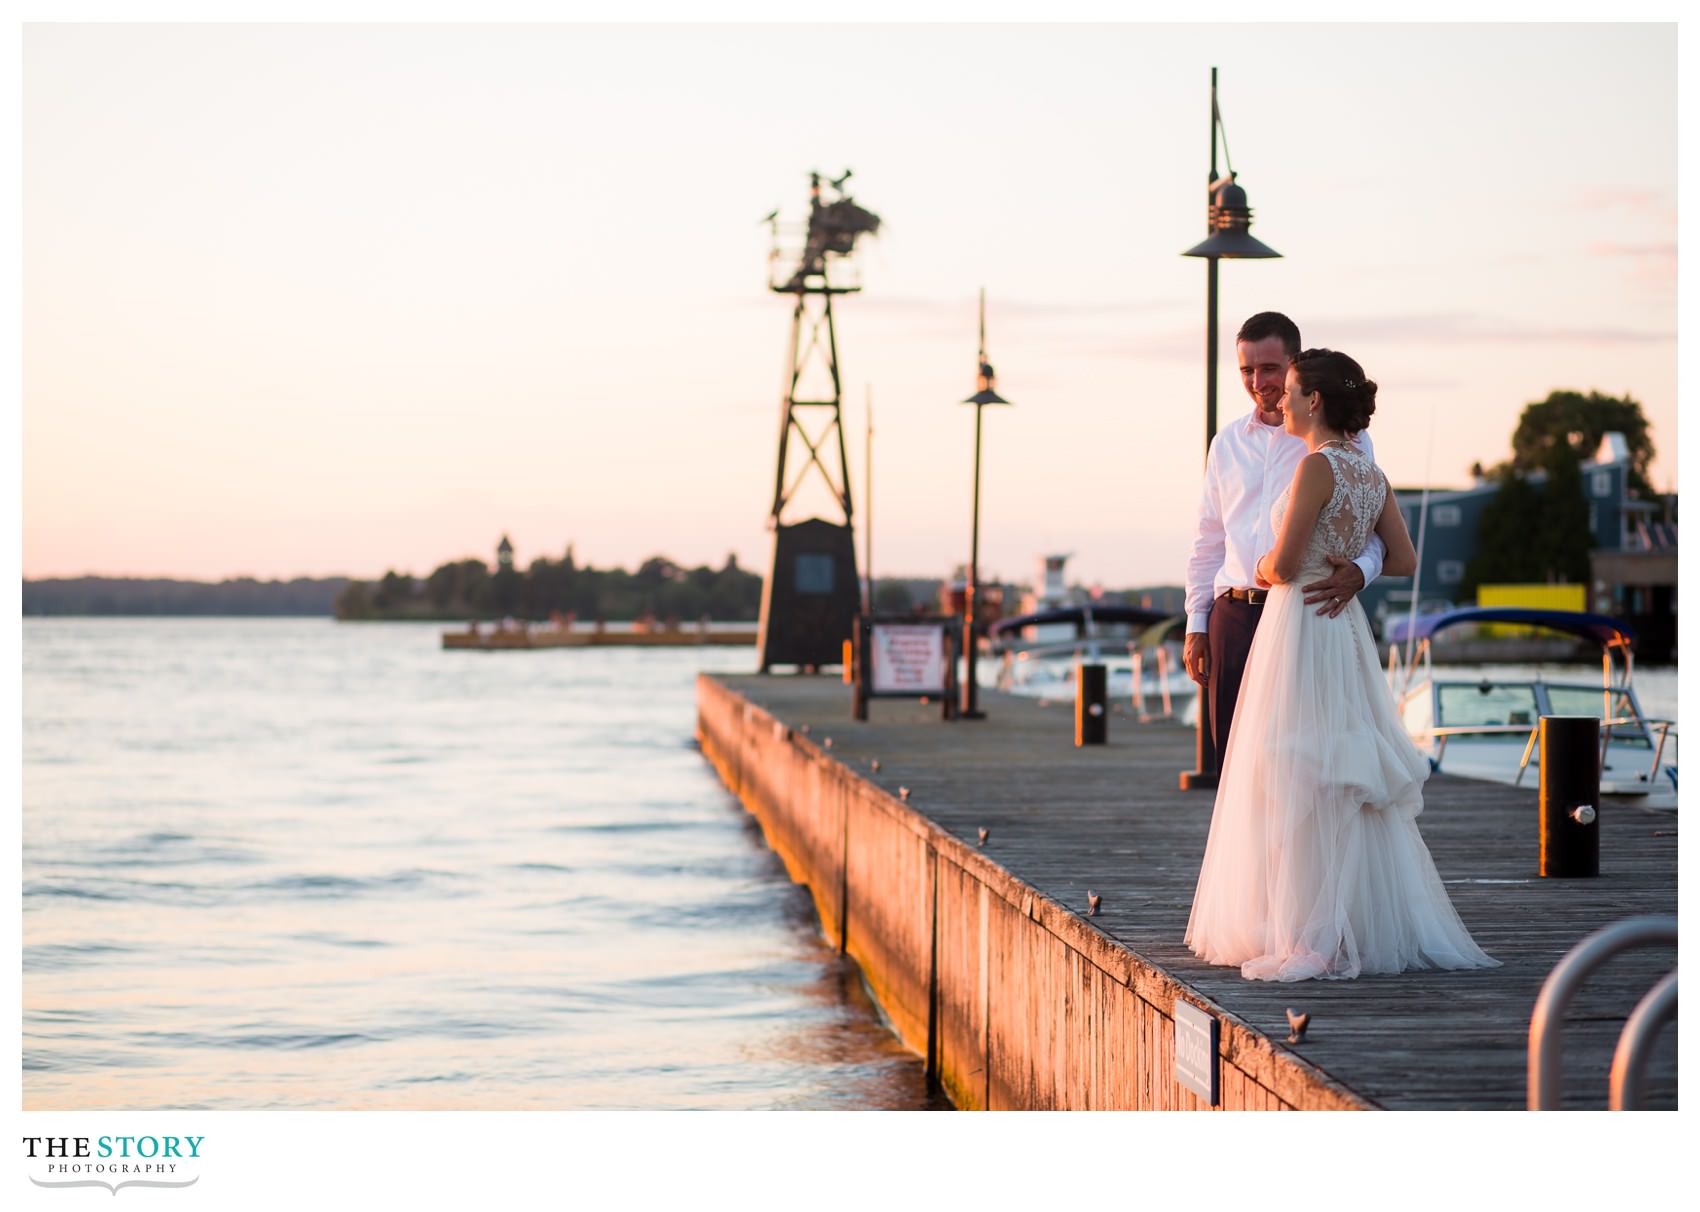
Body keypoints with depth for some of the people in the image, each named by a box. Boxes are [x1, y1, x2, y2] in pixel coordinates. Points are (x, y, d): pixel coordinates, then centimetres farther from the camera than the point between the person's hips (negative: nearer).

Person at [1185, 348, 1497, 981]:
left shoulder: (1317, 465, -14)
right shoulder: (1371, 472, 10)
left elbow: (1282, 566, -17)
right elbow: (1403, 561, 14)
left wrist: (1261, 570, 4)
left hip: (1300, 627, -8)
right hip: (1345, 625, 8)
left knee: (1303, 782, -6)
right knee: (1347, 780, 11)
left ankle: (1316, 937, -6)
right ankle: (1371, 924, 14)